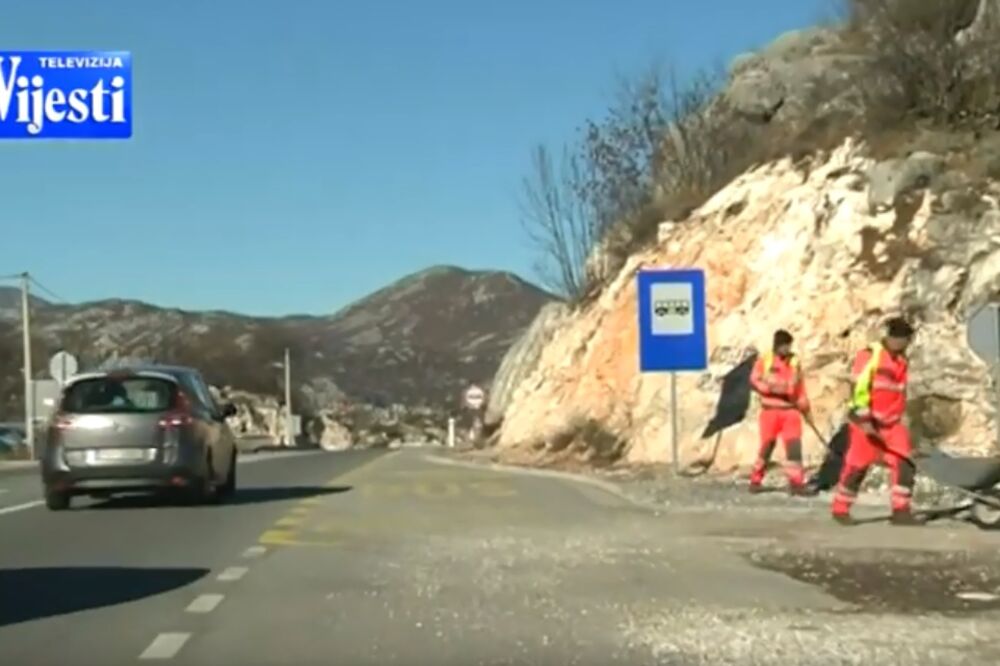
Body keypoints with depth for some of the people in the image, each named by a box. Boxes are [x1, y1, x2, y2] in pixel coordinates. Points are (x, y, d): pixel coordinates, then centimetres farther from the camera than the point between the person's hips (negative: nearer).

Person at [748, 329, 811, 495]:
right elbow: (754, 380, -8)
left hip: (790, 410, 2)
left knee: (794, 445, -7)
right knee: (767, 445, 2)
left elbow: (800, 387, 12)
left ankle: (796, 482, -6)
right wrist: (772, 388, -21)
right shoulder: (764, 360, 0)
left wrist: (804, 407, 6)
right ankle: (756, 480, 17)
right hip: (770, 410, -2)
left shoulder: (794, 362, 9)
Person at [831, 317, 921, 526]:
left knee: (904, 464, -4)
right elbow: (860, 389, -19)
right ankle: (840, 509, 12)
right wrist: (865, 420, -23)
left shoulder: (901, 360, 11)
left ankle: (901, 511, 1)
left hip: (891, 423, 7)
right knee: (856, 467, -1)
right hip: (866, 422, -7)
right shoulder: (870, 355, -14)